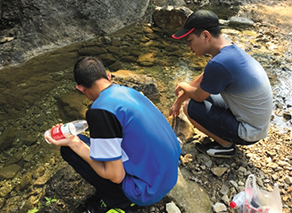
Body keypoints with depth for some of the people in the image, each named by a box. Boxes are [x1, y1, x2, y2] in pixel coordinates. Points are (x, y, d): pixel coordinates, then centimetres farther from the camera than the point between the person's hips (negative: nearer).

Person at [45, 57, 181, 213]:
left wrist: (75, 144, -9)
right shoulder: (129, 91, 2)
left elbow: (116, 176, -18)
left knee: (68, 149, -4)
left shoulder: (100, 111, -23)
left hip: (150, 190, -8)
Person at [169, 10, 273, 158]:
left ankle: (226, 145, 6)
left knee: (191, 106, -10)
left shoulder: (219, 64, -32)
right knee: (204, 92, 16)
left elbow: (198, 96, -15)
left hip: (249, 133, -9)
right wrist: (177, 102, 18)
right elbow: (200, 81, 10)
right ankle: (227, 139, 16)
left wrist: (183, 86, 7)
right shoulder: (230, 49, 0)